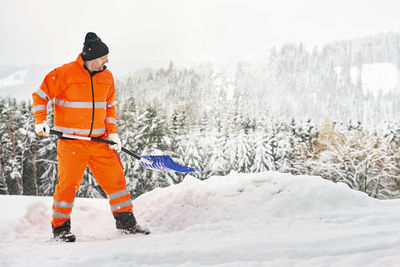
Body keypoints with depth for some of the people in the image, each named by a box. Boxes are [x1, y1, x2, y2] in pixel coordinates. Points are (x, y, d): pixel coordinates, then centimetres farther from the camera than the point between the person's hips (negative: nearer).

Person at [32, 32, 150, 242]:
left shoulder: (107, 77, 7)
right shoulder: (64, 74, -10)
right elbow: (41, 95, -2)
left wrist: (112, 132, 6)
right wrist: (40, 122, -14)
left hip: (99, 140, 5)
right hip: (71, 142, -5)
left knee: (115, 177, 3)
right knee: (69, 184, -4)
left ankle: (126, 222, 15)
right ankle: (60, 227, 14)